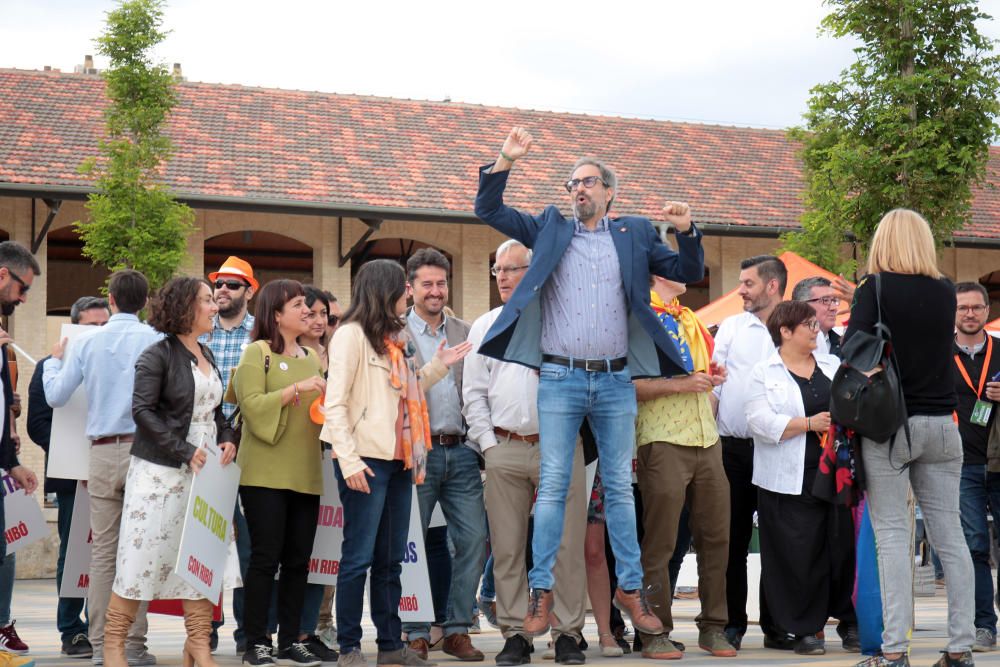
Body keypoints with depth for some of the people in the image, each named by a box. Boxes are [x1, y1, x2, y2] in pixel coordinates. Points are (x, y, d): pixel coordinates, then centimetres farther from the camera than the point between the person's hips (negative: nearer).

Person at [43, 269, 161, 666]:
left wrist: (55, 361, 24)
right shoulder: (156, 342, -4)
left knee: (103, 552, 5)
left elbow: (55, 395, 6)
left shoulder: (87, 343, 3)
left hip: (103, 453, 2)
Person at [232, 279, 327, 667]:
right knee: (266, 558, -5)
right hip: (265, 473, -6)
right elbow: (252, 405, -14)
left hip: (305, 474, 6)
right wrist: (296, 389, -20)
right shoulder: (257, 352, -3)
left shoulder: (311, 357, 16)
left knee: (298, 560, 6)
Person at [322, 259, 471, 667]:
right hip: (367, 460, -8)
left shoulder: (394, 338, 18)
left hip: (398, 459, 8)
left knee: (390, 558, 11)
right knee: (359, 556, -4)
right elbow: (335, 404, -14)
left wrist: (438, 366, 14)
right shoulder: (351, 334, -8)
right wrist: (349, 459, -21)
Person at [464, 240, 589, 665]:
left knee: (565, 545, -2)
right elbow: (474, 393, 11)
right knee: (507, 547, 2)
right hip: (504, 450, 2)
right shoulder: (484, 326, 14)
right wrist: (488, 443, 2)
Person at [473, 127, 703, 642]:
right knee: (552, 486, -2)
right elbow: (489, 211, 6)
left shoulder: (634, 234, 12)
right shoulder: (549, 229, 10)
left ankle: (630, 587, 14)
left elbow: (688, 272, 12)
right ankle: (541, 590, 2)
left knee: (620, 486, 7)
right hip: (560, 378, -1)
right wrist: (505, 162, -8)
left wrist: (686, 231, -7)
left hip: (616, 380, 1)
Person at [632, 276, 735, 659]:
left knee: (715, 535, 7)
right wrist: (680, 384, -19)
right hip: (663, 442, -7)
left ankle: (713, 627, 15)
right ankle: (656, 631, 5)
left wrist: (712, 377, 9)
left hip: (706, 440, 7)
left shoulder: (688, 319, 21)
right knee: (659, 541, -2)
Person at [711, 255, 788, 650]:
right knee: (733, 538, 4)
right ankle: (732, 624, 12)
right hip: (733, 447, 1)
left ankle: (776, 626, 13)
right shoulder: (731, 327, 9)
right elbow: (714, 383, 8)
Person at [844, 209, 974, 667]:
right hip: (941, 424, 4)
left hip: (889, 423, -4)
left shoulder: (876, 287, -6)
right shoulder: (946, 292, 7)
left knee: (892, 535, -4)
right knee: (949, 533, 5)